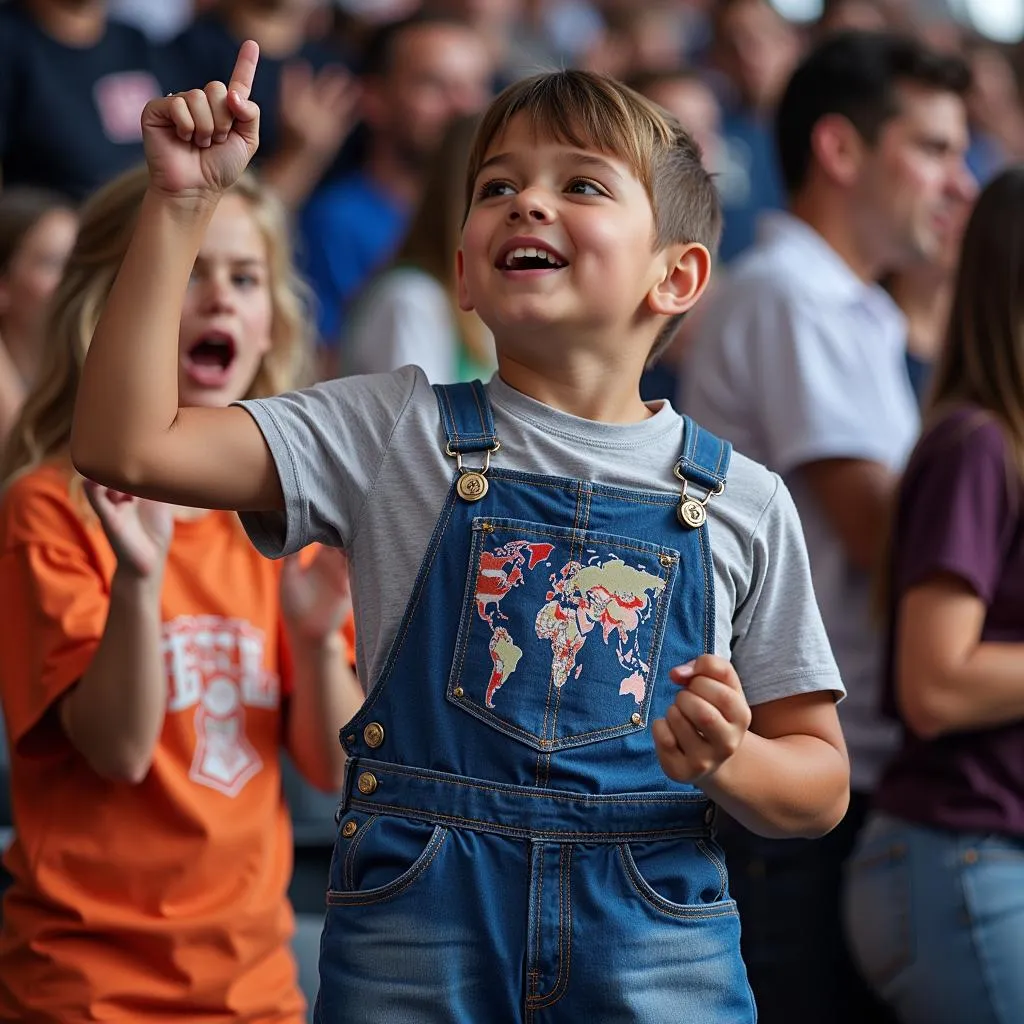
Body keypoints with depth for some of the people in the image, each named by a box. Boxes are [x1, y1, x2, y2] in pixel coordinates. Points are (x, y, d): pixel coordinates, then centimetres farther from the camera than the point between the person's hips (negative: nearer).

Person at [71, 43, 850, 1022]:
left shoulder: (742, 503, 4)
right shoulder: (397, 435, 3)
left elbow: (820, 784, 8)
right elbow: (126, 445, -7)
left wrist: (727, 763, -14)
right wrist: (181, 202, -9)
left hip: (653, 945, 1)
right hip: (415, 933, 0)